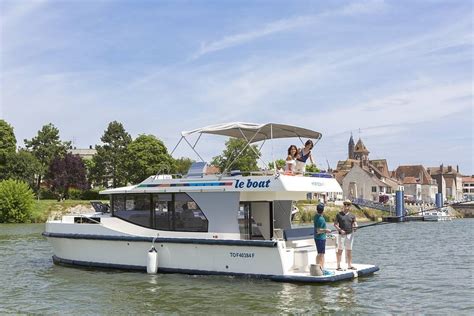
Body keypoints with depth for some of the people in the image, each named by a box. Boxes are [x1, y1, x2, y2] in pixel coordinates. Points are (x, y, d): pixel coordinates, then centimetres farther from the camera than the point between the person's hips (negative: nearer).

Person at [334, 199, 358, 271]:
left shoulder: (352, 216, 10)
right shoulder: (339, 214, 1)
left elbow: (355, 224, 6)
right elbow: (335, 224, 0)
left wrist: (355, 227, -17)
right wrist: (340, 230, -15)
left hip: (350, 234, 3)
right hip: (341, 235, -3)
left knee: (349, 250, 8)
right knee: (340, 250, -3)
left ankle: (349, 265, 16)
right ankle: (338, 266, 0)